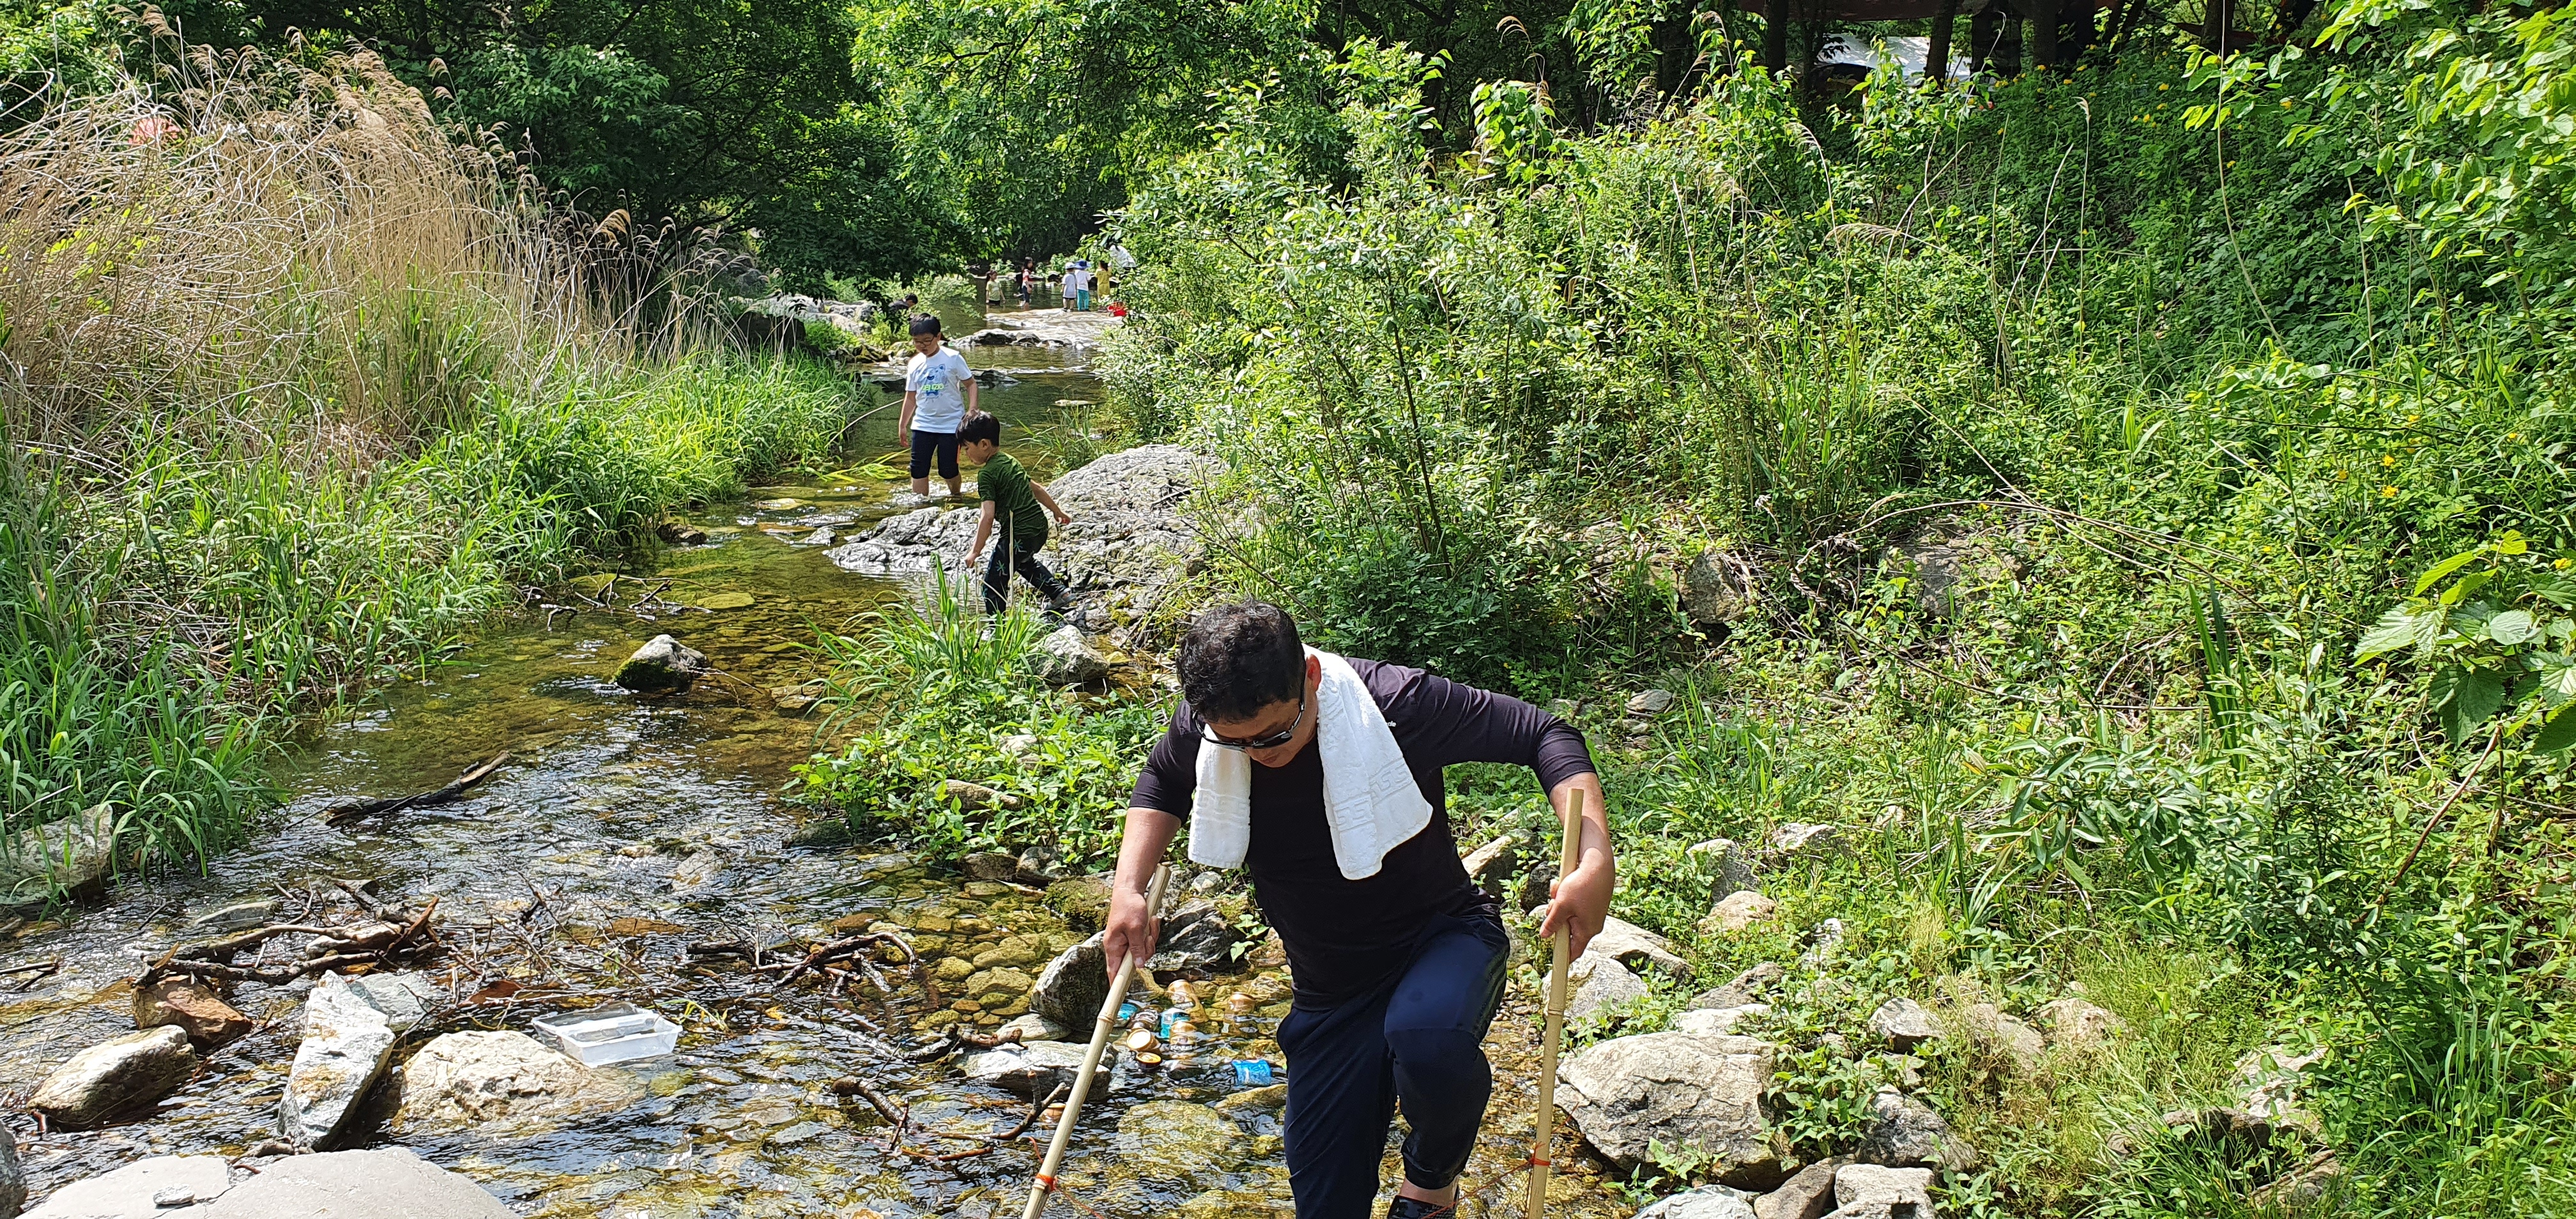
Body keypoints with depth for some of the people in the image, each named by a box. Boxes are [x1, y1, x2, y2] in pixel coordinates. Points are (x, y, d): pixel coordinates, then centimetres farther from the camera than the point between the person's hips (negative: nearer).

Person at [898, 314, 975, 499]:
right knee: (918, 469, 0)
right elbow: (911, 397, 13)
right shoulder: (914, 364, 5)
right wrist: (902, 425, 14)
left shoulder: (953, 358, -8)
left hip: (951, 423, -4)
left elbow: (971, 385, -4)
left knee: (948, 470, 4)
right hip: (922, 425, 4)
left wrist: (972, 412, -16)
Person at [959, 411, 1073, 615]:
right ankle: (1059, 593, 37)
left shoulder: (987, 474, -14)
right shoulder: (1010, 461, 12)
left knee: (994, 583, 0)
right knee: (1024, 561, 38)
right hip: (1040, 528, 9)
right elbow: (1036, 489, 22)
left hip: (1018, 535, -9)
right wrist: (1057, 512, 35)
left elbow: (988, 517, -20)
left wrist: (975, 551, -16)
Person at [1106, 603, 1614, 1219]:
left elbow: (1545, 736, -18)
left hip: (1443, 938, -4)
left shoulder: (1398, 702, -25)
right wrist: (1129, 886, -2)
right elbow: (1162, 782, 13)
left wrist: (1595, 863, -32)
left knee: (1425, 1038, -39)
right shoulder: (1201, 731, -13)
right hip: (1330, 994, 4)